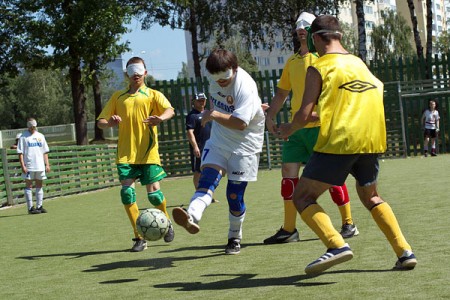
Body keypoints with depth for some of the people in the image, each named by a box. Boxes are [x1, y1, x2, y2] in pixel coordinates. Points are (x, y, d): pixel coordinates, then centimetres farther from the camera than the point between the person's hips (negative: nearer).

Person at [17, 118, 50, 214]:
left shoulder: (40, 136, 12)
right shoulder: (23, 137, -3)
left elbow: (45, 151, 15)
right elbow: (20, 152, -7)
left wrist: (47, 164, 8)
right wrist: (23, 166, -15)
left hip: (40, 166, 5)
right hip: (29, 166, -5)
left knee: (39, 185, 8)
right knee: (29, 186, -2)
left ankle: (39, 206, 15)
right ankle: (30, 207, 0)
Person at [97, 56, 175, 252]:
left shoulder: (153, 95, 8)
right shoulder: (118, 97, 15)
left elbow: (170, 110, -12)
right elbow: (100, 122, 11)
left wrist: (161, 118, -36)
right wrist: (109, 123, -13)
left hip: (148, 153, -2)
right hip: (125, 153, 2)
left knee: (154, 192, -6)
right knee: (127, 191, -12)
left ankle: (166, 223, 26)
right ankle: (139, 238, -3)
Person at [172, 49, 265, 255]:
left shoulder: (245, 87, -23)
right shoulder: (215, 80, -1)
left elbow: (241, 123, -31)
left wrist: (214, 115, -25)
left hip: (244, 145, -5)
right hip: (218, 141, 5)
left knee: (234, 194, -2)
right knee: (207, 178, -19)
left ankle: (235, 238, 19)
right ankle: (192, 217, -43)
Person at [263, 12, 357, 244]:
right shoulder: (292, 61, 15)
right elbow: (282, 92, 22)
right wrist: (270, 116, 10)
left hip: (320, 126, -6)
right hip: (296, 127, 6)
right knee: (288, 170, -1)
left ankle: (348, 224, 10)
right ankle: (289, 229, 4)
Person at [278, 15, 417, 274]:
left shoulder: (319, 68, -2)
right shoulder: (359, 63, 18)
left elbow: (304, 115, -7)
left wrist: (289, 129, 15)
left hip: (339, 140, -7)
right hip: (372, 140, 7)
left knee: (303, 197, 2)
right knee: (370, 195, 27)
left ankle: (337, 245, -20)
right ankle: (405, 252, 15)